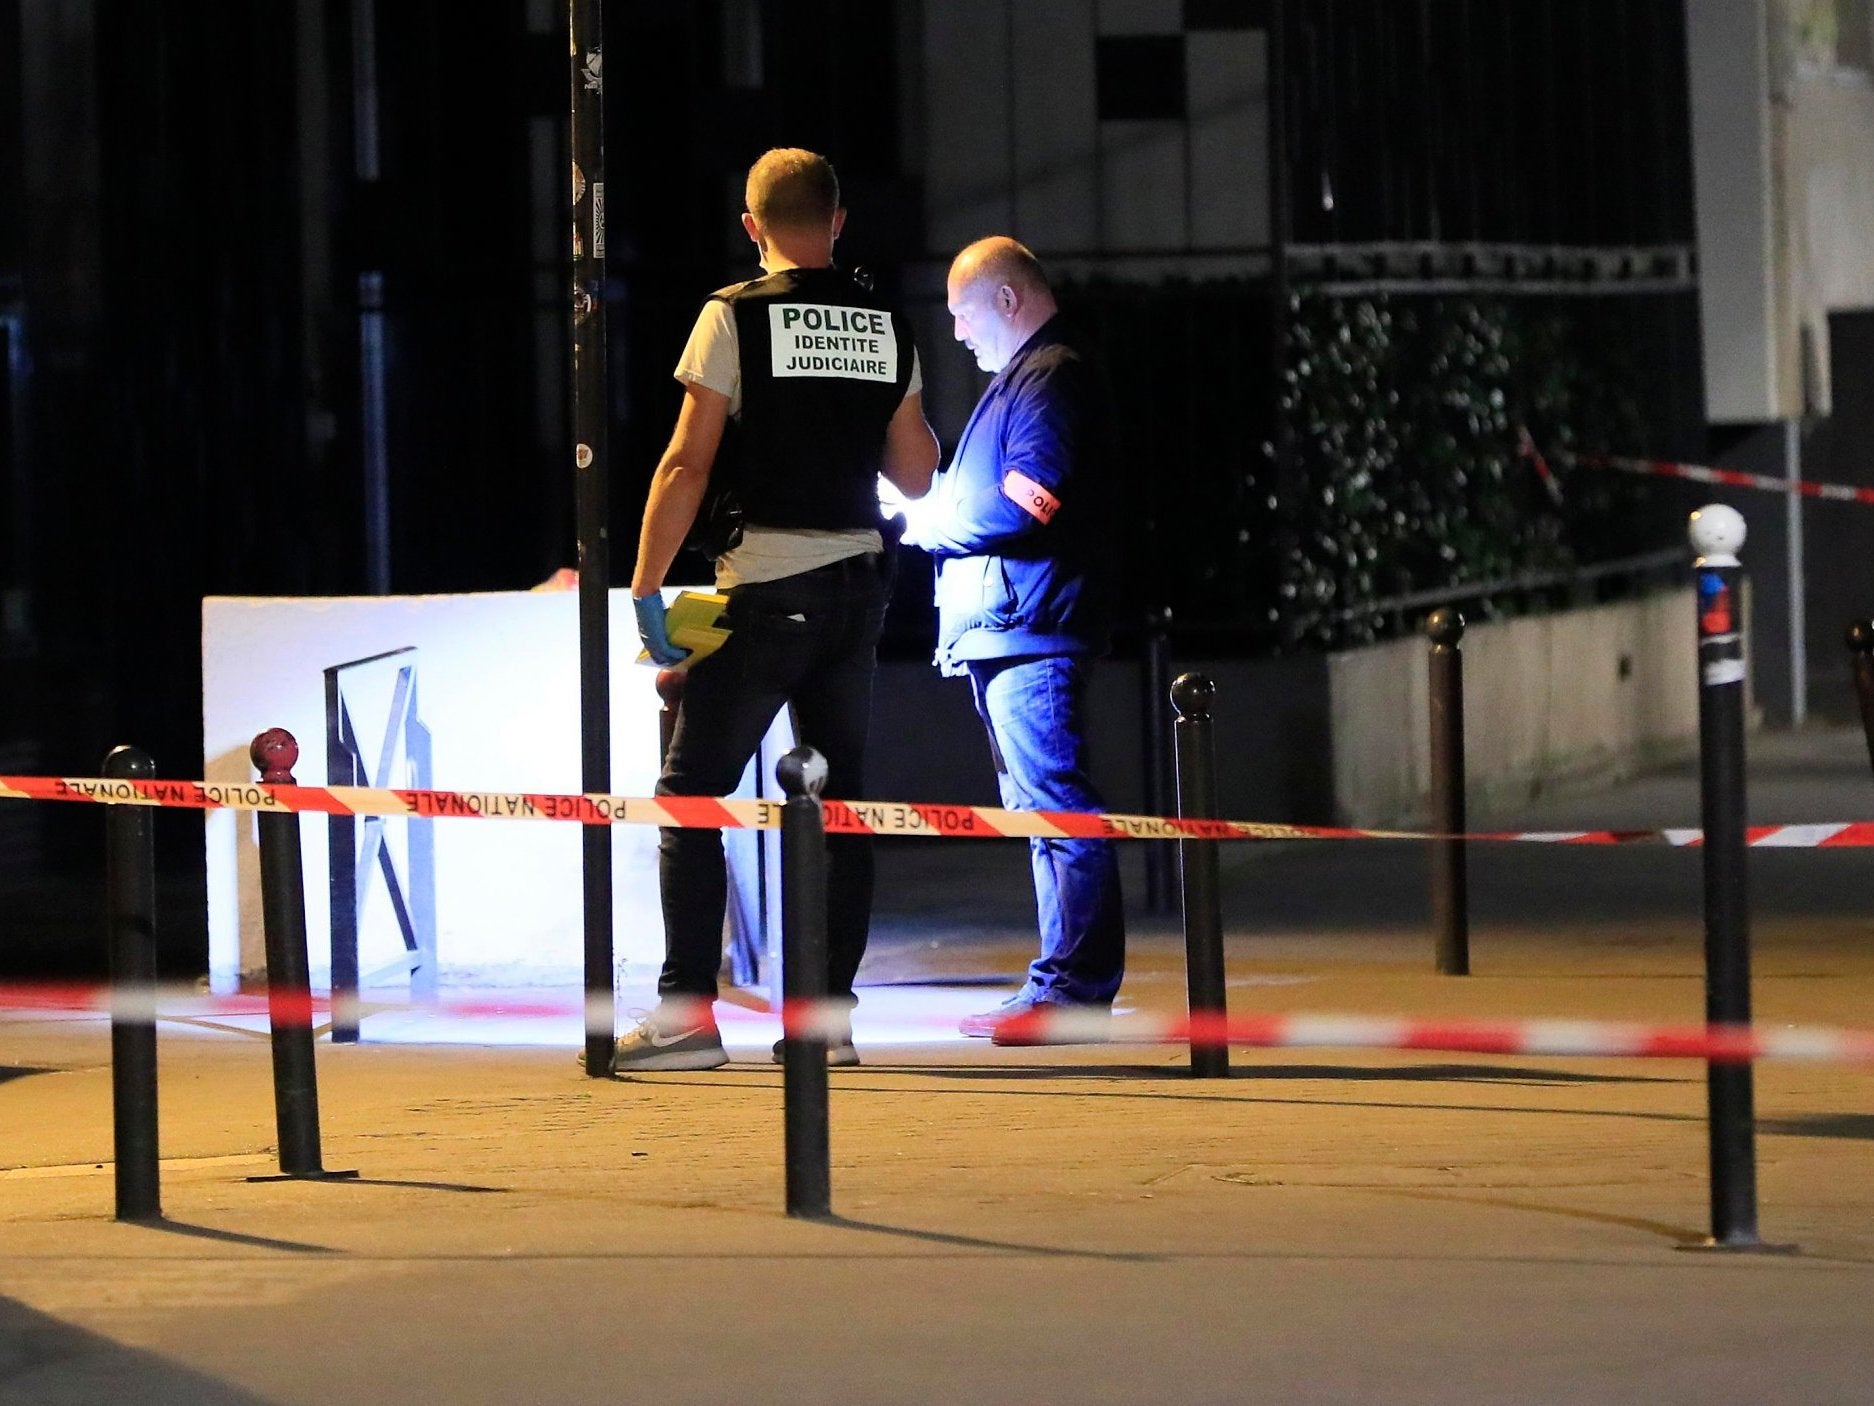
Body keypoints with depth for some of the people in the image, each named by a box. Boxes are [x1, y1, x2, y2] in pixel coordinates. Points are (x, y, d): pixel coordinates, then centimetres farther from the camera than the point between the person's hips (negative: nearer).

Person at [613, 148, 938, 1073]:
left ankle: (686, 1012, -7)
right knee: (839, 801, 10)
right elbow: (916, 475, 13)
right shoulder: (888, 327, 7)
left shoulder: (736, 316, -6)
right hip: (859, 576, 5)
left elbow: (687, 464, -10)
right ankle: (830, 1015, 8)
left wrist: (644, 589, -8)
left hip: (766, 587, -5)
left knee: (691, 794, 0)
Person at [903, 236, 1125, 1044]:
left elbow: (1025, 504, -20)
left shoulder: (1050, 378, -11)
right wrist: (936, 508, 10)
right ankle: (1068, 985, 17)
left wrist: (932, 524, -8)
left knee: (1057, 808, -11)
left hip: (1033, 630, -11)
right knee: (1041, 810, 13)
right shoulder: (1023, 376, 22)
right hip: (1003, 632, 11)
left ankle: (1073, 988, -13)